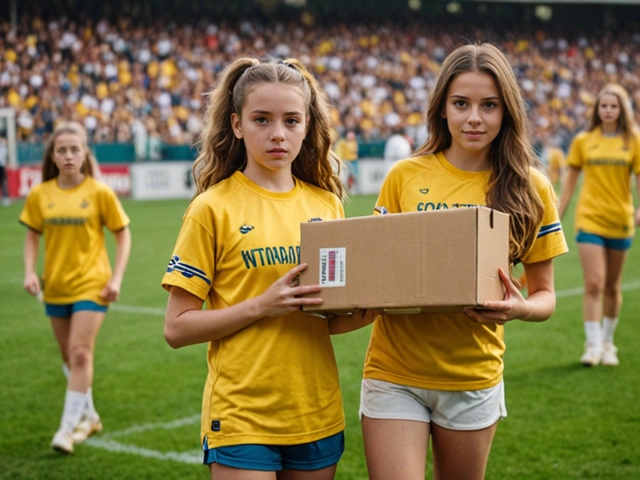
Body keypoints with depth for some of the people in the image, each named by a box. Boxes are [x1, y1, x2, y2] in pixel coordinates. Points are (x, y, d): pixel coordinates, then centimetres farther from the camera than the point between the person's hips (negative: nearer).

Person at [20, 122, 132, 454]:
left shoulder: (100, 193, -7)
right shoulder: (40, 195, 0)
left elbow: (123, 235, 0)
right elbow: (32, 236, 11)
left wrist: (116, 278, -8)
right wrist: (29, 272, -4)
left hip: (91, 285, -4)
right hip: (55, 286, 4)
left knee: (81, 353, -12)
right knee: (69, 357, 13)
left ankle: (68, 427, -6)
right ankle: (88, 416, 32)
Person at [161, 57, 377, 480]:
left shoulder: (326, 203, 6)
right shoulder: (213, 209, -6)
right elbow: (177, 327, -8)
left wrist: (365, 313, -7)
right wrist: (261, 306, -19)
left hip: (317, 415, 4)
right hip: (242, 417, -4)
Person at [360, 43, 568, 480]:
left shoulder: (529, 189, -2)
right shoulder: (405, 176, -2)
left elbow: (545, 296, 3)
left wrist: (519, 309, -19)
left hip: (474, 377, 1)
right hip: (395, 373, -1)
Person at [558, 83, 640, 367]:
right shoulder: (583, 141, 3)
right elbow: (571, 179, 9)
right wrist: (558, 214, 6)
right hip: (589, 219, -1)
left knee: (612, 286, 11)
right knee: (594, 283, -11)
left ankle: (608, 343, 26)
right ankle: (593, 345, -5)